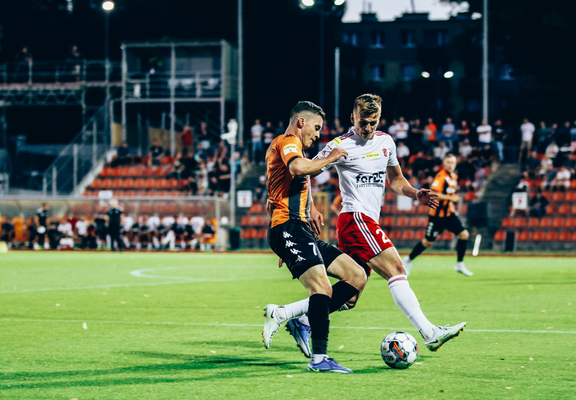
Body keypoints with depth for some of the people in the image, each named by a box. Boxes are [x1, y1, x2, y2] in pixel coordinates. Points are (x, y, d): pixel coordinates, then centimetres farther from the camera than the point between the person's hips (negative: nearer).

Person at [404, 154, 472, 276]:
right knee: (428, 242, 2)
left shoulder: (454, 177, 10)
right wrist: (450, 197, -27)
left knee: (464, 234, -7)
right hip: (437, 214, -7)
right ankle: (409, 259, 24)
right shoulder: (441, 176, -16)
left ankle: (460, 264, 4)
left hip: (449, 213, 7)